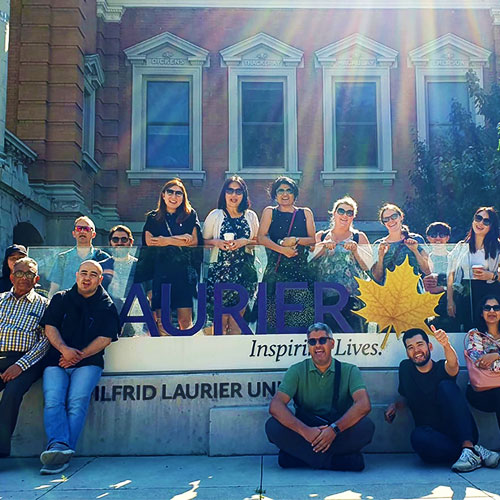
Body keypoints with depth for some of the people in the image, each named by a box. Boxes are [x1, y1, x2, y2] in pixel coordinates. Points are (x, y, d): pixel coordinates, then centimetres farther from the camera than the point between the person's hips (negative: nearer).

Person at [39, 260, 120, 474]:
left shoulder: (106, 306, 10)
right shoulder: (60, 299, 17)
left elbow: (105, 339, 1)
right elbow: (49, 328, 7)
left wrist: (79, 355, -10)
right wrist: (64, 349, -11)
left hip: (88, 362, -2)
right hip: (56, 360, 2)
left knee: (77, 401, -24)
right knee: (52, 400, -23)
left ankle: (62, 453, -30)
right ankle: (59, 446, -38)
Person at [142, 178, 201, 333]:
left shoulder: (190, 215, 13)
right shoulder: (153, 217, 15)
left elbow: (194, 241, 1)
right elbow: (149, 241, -1)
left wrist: (167, 241, -2)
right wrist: (179, 239, -3)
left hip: (184, 272, -1)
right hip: (160, 272, 1)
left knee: (185, 319, -7)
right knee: (161, 319, -4)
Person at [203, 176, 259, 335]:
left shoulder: (251, 216, 9)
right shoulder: (215, 215, 4)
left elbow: (258, 240, 11)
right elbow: (204, 240, 6)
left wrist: (245, 242, -8)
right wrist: (217, 242, -12)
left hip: (244, 271, 2)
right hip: (220, 270, -1)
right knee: (221, 318, -3)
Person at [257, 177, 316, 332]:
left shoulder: (305, 213, 16)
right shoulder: (269, 212, 12)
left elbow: (313, 239, 8)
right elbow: (261, 237, -1)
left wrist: (296, 240, -9)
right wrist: (283, 249, -11)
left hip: (300, 268, 1)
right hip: (275, 269, -1)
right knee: (273, 311, -8)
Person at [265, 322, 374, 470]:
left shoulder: (349, 371, 2)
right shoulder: (297, 371, 2)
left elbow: (364, 405, -15)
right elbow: (275, 406, -12)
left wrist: (335, 428, -29)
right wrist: (304, 430, -27)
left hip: (338, 435, 0)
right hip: (305, 436, 0)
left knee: (366, 426, -28)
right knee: (272, 426, -26)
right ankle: (339, 461, -24)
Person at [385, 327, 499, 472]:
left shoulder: (441, 368, -3)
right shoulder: (405, 368, 8)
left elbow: (453, 364, -29)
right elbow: (405, 396, 23)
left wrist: (446, 345, -52)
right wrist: (395, 405, 0)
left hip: (460, 433, -1)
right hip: (431, 433, 2)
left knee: (446, 385, -25)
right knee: (417, 437, -35)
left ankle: (468, 447, -35)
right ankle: (477, 452, -26)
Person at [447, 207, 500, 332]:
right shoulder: (461, 247, 13)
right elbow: (451, 274, 10)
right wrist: (450, 301, 4)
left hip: (488, 296, -2)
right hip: (464, 297, 2)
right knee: (466, 332, -3)